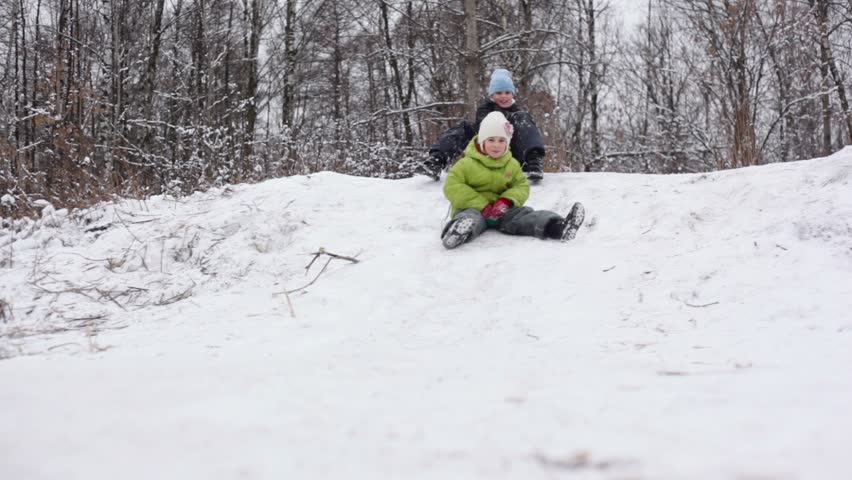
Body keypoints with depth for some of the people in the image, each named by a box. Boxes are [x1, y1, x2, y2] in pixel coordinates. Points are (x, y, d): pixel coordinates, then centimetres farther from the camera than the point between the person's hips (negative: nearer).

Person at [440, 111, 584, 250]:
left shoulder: (512, 164, 11)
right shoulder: (467, 163, -6)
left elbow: (522, 186, 9)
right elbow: (452, 186, -13)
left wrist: (507, 201, -15)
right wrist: (481, 205, -20)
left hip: (500, 211, 4)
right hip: (473, 207, -4)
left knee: (523, 215, -23)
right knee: (470, 218, -40)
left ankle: (557, 227, -49)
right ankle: (457, 232, -78)